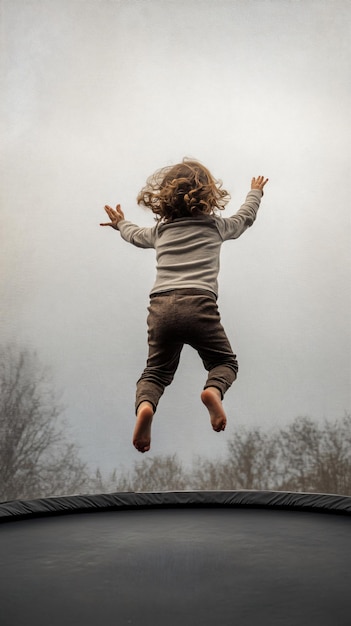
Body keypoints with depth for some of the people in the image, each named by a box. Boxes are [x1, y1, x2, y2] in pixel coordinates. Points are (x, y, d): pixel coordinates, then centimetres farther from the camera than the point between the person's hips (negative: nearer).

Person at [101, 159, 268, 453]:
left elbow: (136, 236, 45)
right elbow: (245, 218, 38)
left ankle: (145, 405, -19)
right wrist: (255, 193, 58)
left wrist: (121, 224, 68)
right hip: (199, 305, -2)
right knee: (225, 362, 15)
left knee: (157, 370, 15)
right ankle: (214, 389, -21)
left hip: (161, 306, 2)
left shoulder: (161, 230, 24)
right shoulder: (216, 226, 18)